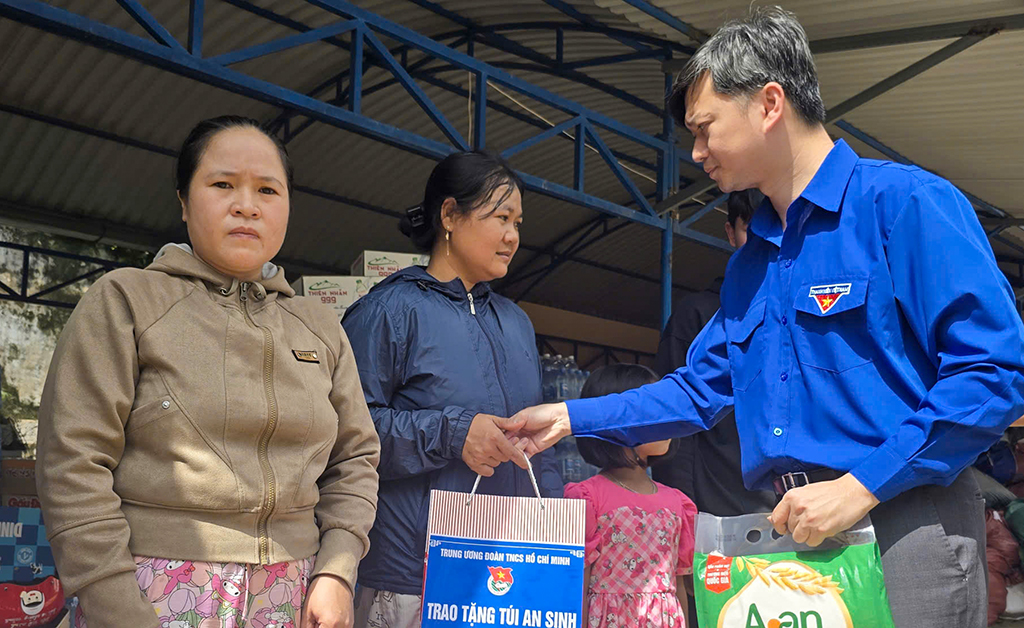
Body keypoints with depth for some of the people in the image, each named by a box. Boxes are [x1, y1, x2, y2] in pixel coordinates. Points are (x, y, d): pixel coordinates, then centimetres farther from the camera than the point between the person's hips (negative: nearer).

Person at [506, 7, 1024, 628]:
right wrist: (570, 417, 19)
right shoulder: (749, 261, 17)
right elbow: (700, 390, 26)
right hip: (790, 530, 7)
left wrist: (861, 486, -20)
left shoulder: (907, 203, -8)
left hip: (904, 523, -7)